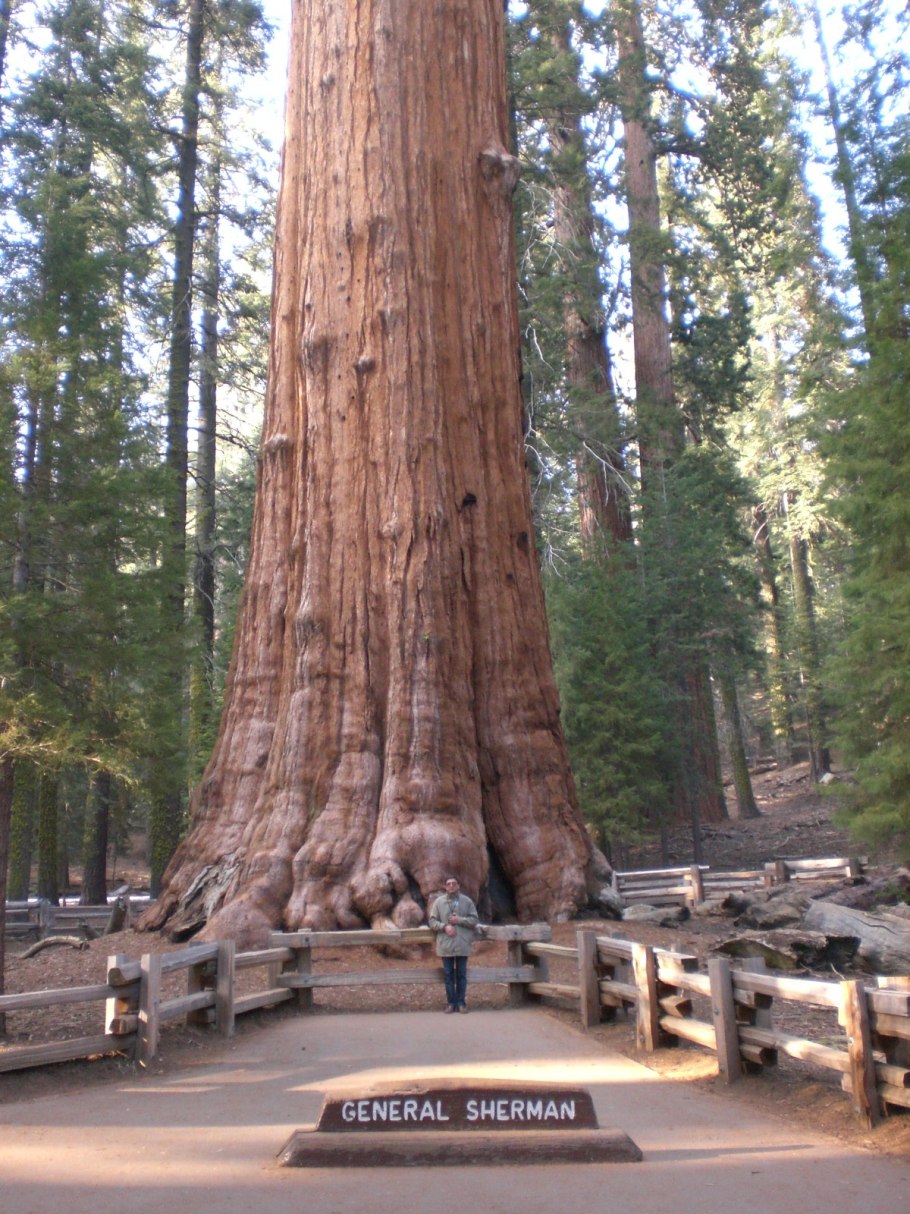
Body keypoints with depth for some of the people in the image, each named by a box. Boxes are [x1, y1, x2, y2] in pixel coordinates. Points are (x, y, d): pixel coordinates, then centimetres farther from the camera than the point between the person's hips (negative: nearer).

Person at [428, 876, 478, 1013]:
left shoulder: (467, 901, 2)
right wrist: (444, 926, -15)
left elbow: (474, 920, 0)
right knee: (448, 975, 6)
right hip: (445, 945, 0)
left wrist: (459, 920, -13)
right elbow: (432, 921, 1)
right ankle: (451, 1002, 14)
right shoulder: (439, 902, 3)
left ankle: (461, 1002, 14)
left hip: (462, 944, 0)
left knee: (461, 974, 6)